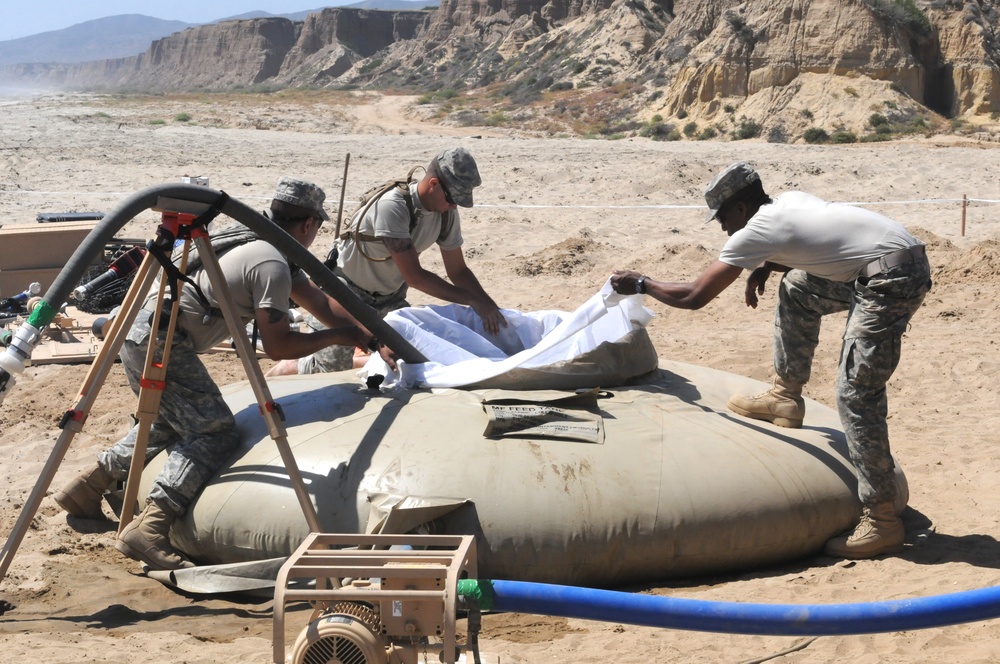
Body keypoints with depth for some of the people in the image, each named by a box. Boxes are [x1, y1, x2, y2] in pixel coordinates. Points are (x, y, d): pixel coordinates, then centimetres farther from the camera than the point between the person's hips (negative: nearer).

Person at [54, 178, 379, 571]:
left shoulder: (261, 249, 19)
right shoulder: (273, 267, -12)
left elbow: (322, 304, 22)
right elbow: (277, 346, -12)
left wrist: (369, 337, 20)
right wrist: (338, 336, -1)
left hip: (138, 332, 10)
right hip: (160, 341, -10)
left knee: (171, 421, 26)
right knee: (215, 432, -12)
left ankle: (86, 487, 27)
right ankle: (149, 530, -23)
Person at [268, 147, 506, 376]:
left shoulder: (446, 213, -10)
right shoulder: (392, 206, -32)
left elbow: (458, 271, -1)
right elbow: (414, 276, -31)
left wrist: (490, 307, -16)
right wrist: (473, 300, -29)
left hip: (390, 297, 7)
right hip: (348, 291, -7)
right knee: (331, 369, -9)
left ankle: (353, 358, 24)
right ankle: (278, 372, 19)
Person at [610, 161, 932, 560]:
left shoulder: (757, 230, -7)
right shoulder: (790, 201, 17)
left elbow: (693, 297, -2)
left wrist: (639, 284, 11)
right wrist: (765, 266, 21)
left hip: (893, 279, -10)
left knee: (856, 394, -9)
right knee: (797, 288, 25)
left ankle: (881, 522, -8)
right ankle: (786, 396, 34)